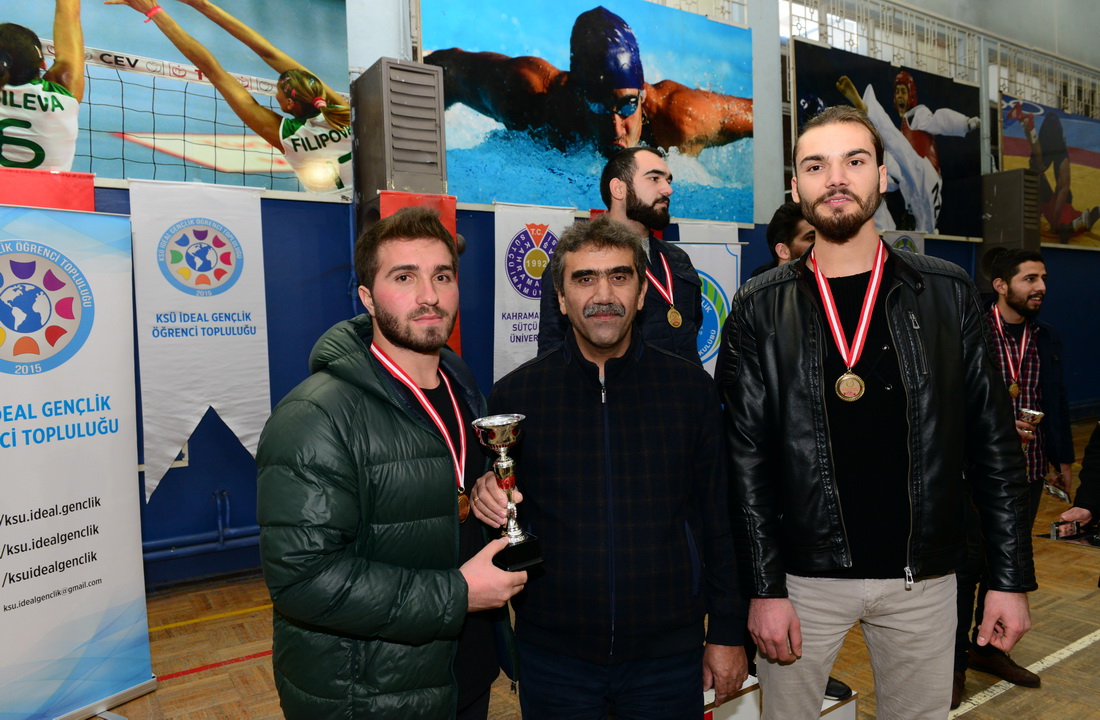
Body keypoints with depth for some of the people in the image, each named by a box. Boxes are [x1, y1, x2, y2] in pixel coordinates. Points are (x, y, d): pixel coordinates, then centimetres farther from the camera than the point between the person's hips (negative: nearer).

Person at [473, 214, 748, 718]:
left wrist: (727, 633, 2)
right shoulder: (514, 394, -4)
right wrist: (486, 498, -16)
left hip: (669, 654, 1)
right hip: (552, 656, 0)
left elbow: (718, 519, 1)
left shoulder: (690, 388, -3)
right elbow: (495, 509, 6)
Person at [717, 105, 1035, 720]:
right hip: (804, 577, -1)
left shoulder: (947, 294, 0)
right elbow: (746, 456, -6)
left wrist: (1012, 577, 0)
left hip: (922, 577, 2)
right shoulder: (761, 309, -4)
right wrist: (764, 588, -9)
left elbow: (993, 442, 2)